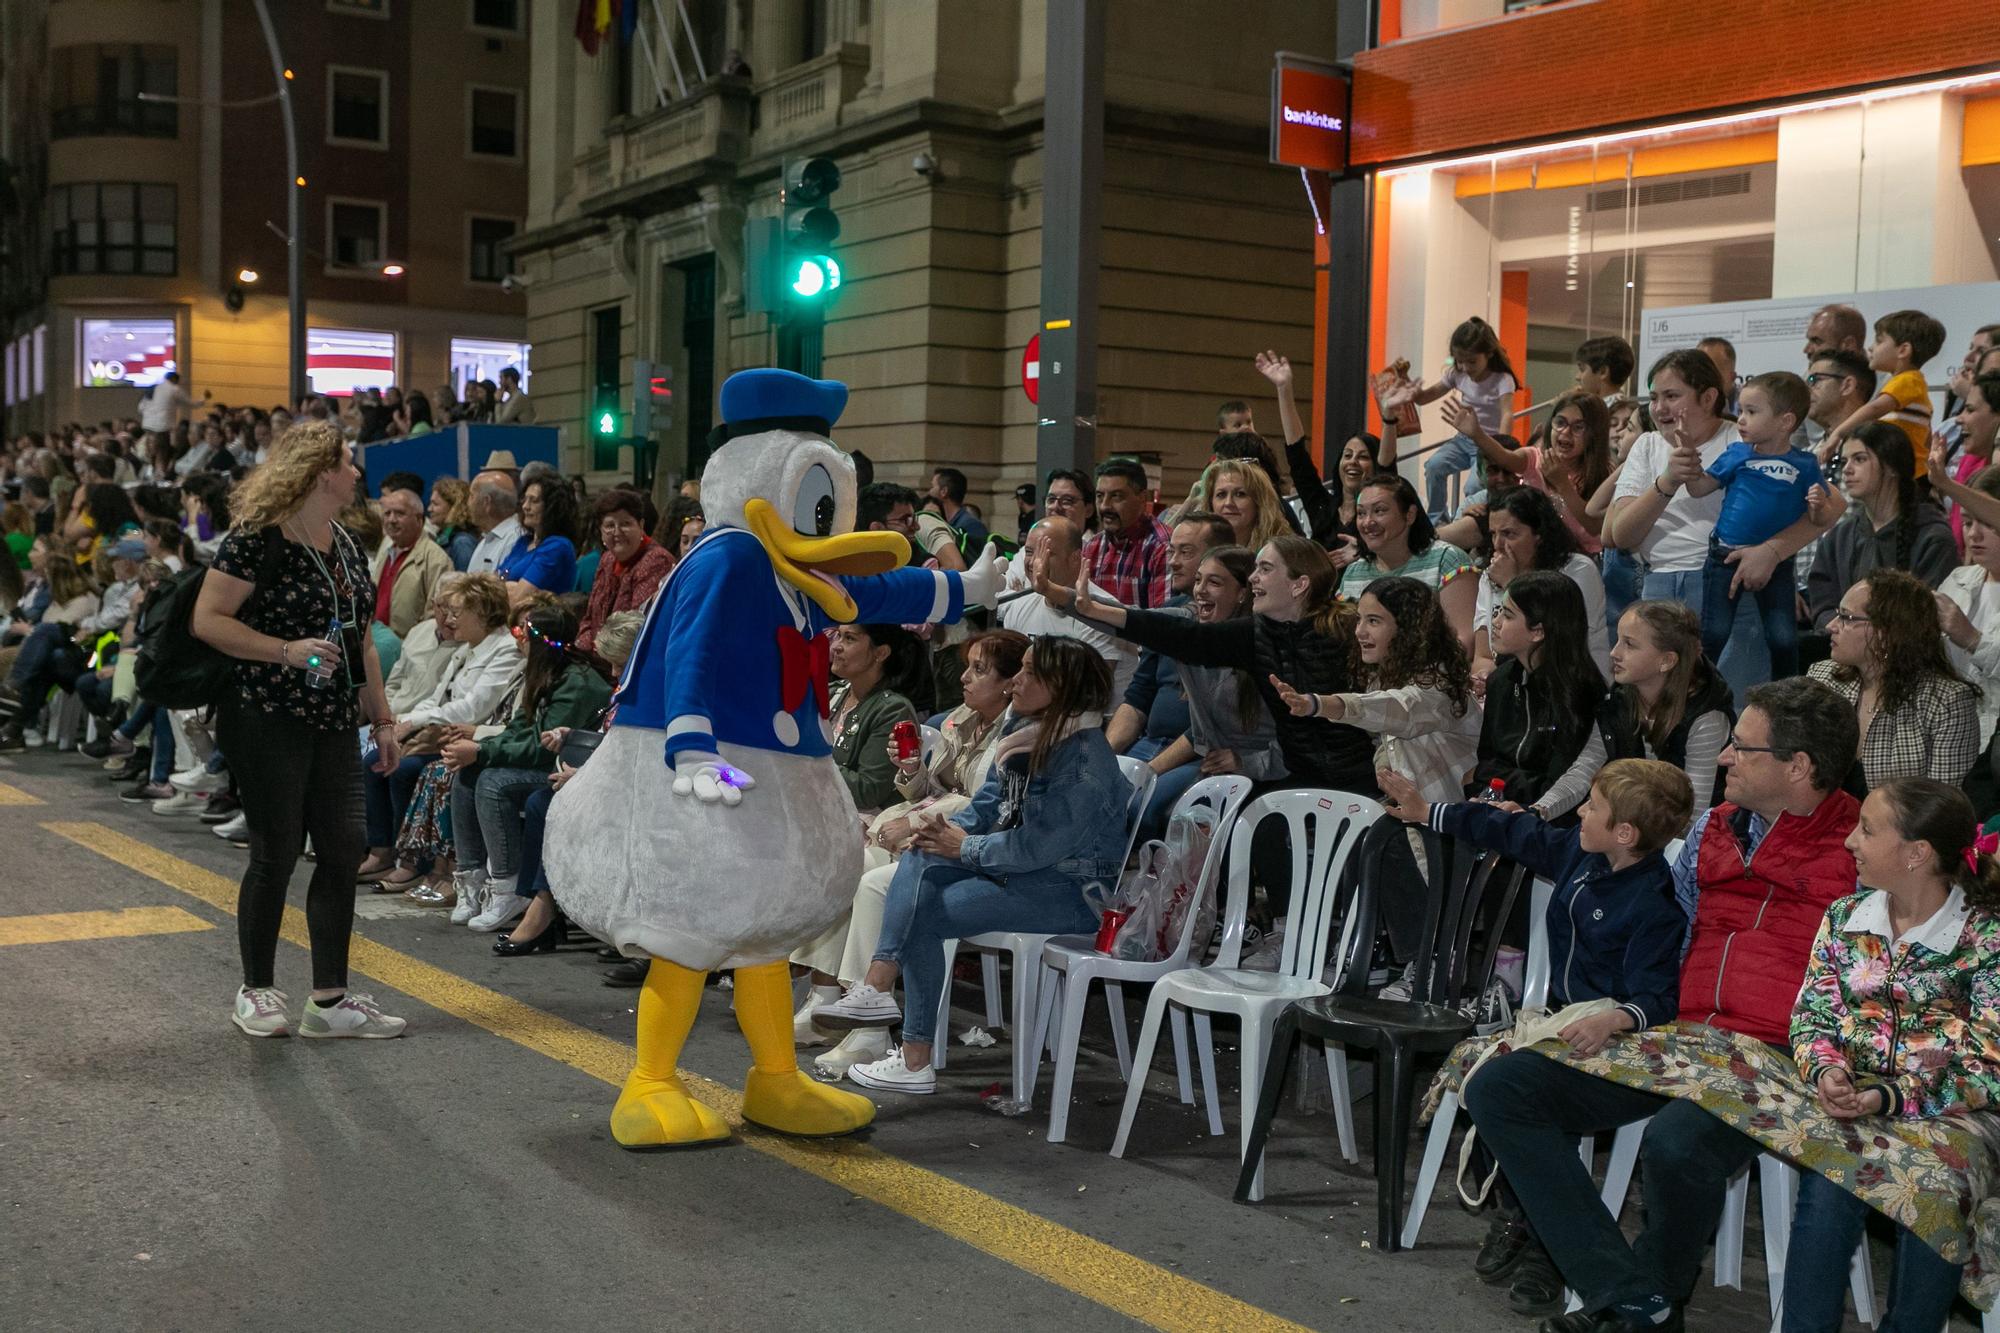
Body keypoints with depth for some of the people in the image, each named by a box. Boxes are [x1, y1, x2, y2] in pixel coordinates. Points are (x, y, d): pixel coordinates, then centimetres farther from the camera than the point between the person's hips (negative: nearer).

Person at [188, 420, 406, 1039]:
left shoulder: (347, 547, 13)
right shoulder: (258, 539, -11)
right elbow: (208, 620, -15)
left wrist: (382, 719, 15)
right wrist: (287, 651, -24)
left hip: (334, 723, 7)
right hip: (269, 720, -7)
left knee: (343, 850, 2)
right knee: (276, 853, -1)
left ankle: (330, 1000, 9)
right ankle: (257, 990, 16)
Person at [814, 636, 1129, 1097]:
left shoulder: (1084, 760, -23)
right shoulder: (1032, 736, 7)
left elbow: (1035, 847, -25)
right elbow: (990, 800, 15)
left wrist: (965, 847, -13)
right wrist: (951, 828, -5)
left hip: (1069, 890, -9)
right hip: (1020, 867, 9)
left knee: (922, 916, -13)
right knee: (920, 860, -7)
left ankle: (915, 1062, -5)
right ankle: (875, 987, -16)